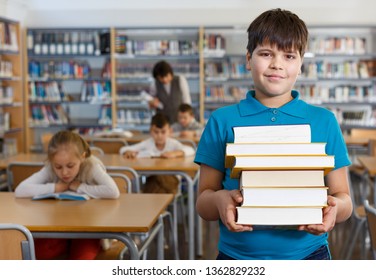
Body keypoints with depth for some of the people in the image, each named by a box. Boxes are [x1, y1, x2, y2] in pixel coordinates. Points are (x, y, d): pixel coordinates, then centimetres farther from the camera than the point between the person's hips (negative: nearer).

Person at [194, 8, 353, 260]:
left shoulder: (324, 121, 3)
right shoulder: (223, 121, 0)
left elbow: (344, 199, 5)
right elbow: (203, 199, 1)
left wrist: (335, 208, -18)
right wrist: (219, 200, -22)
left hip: (308, 253, 1)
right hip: (238, 255, 0)